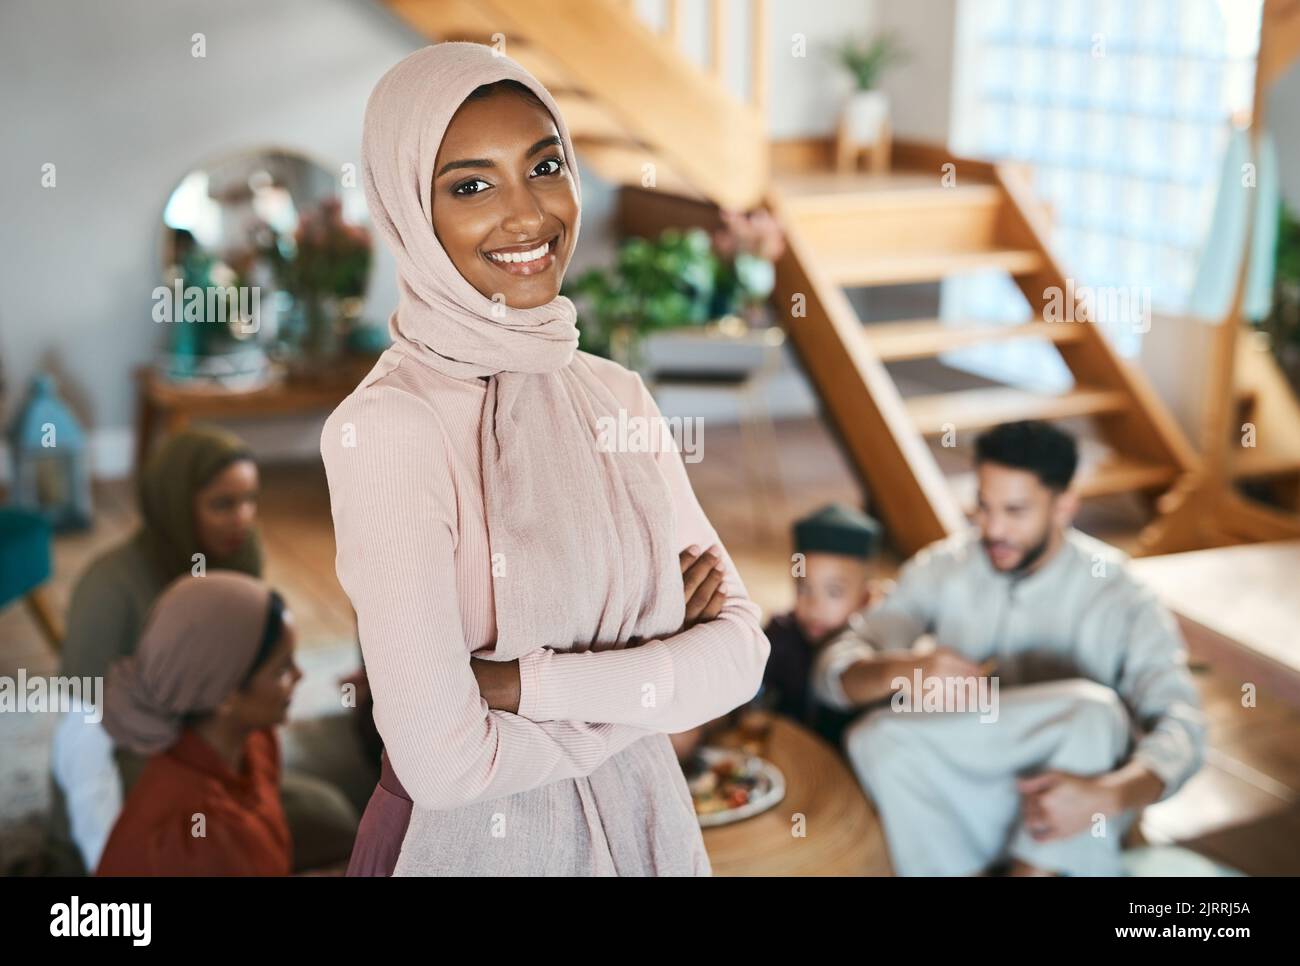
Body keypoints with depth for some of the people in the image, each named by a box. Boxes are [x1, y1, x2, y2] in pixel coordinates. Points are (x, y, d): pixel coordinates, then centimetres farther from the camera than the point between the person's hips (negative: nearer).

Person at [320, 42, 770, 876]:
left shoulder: (614, 393, -2)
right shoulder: (386, 424, -19)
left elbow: (740, 648, -7)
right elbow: (443, 760, -23)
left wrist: (523, 683, -19)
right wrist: (653, 685, -11)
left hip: (650, 820, 5)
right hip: (479, 840, -5)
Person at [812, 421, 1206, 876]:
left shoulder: (1118, 597, -10)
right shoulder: (941, 570, -3)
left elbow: (1181, 732, -20)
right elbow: (835, 670, -9)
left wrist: (1107, 795, -41)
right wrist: (906, 668, -32)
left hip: (1064, 821, -1)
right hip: (967, 803, 2)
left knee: (1093, 712, -33)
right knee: (880, 740, -30)